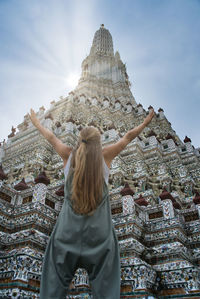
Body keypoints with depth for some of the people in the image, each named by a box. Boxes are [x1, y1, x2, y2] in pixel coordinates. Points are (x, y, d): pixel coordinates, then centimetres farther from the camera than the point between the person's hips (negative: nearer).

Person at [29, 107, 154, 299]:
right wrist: (145, 123, 26)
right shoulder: (104, 156, -3)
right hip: (99, 235, 0)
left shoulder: (69, 155, -1)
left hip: (68, 234, 1)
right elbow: (127, 137, 10)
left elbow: (50, 137, 16)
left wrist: (36, 123, 34)